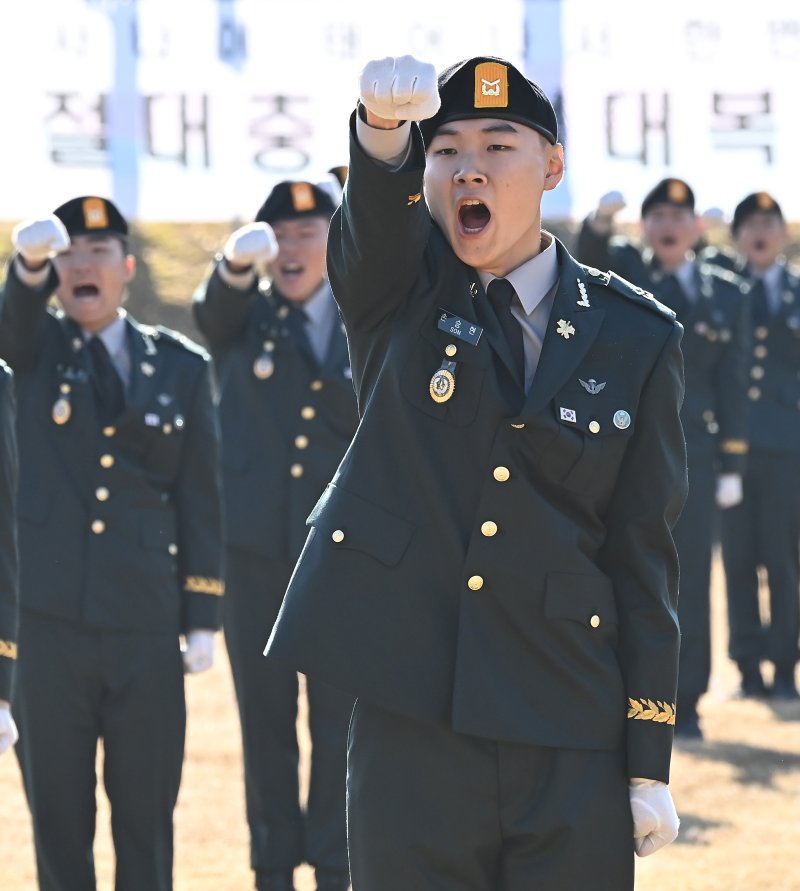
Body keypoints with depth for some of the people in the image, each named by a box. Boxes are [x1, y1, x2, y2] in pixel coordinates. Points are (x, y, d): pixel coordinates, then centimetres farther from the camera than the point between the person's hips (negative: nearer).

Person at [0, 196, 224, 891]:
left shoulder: (180, 367, 9)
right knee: (58, 812, 4)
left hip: (146, 625, 0)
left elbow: (201, 500, 8)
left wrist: (203, 619, 2)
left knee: (147, 815, 3)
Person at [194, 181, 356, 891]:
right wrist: (239, 263, -43)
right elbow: (213, 308, -22)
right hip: (257, 549, 1)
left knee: (340, 719, 0)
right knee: (266, 718, 6)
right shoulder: (245, 319, 5)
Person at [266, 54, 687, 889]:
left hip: (571, 743, 1)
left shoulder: (633, 339, 6)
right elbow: (373, 210, -20)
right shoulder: (397, 288, 5)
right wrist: (383, 127, -44)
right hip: (410, 720, 0)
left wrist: (650, 759, 2)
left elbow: (643, 554, 5)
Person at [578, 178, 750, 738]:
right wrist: (599, 226, -39)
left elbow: (733, 386, 7)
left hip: (694, 454, 1)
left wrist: (732, 465, 1)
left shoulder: (728, 294, 10)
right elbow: (592, 255, -16)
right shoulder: (624, 275, 8)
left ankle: (685, 704, 5)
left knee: (689, 580, 1)